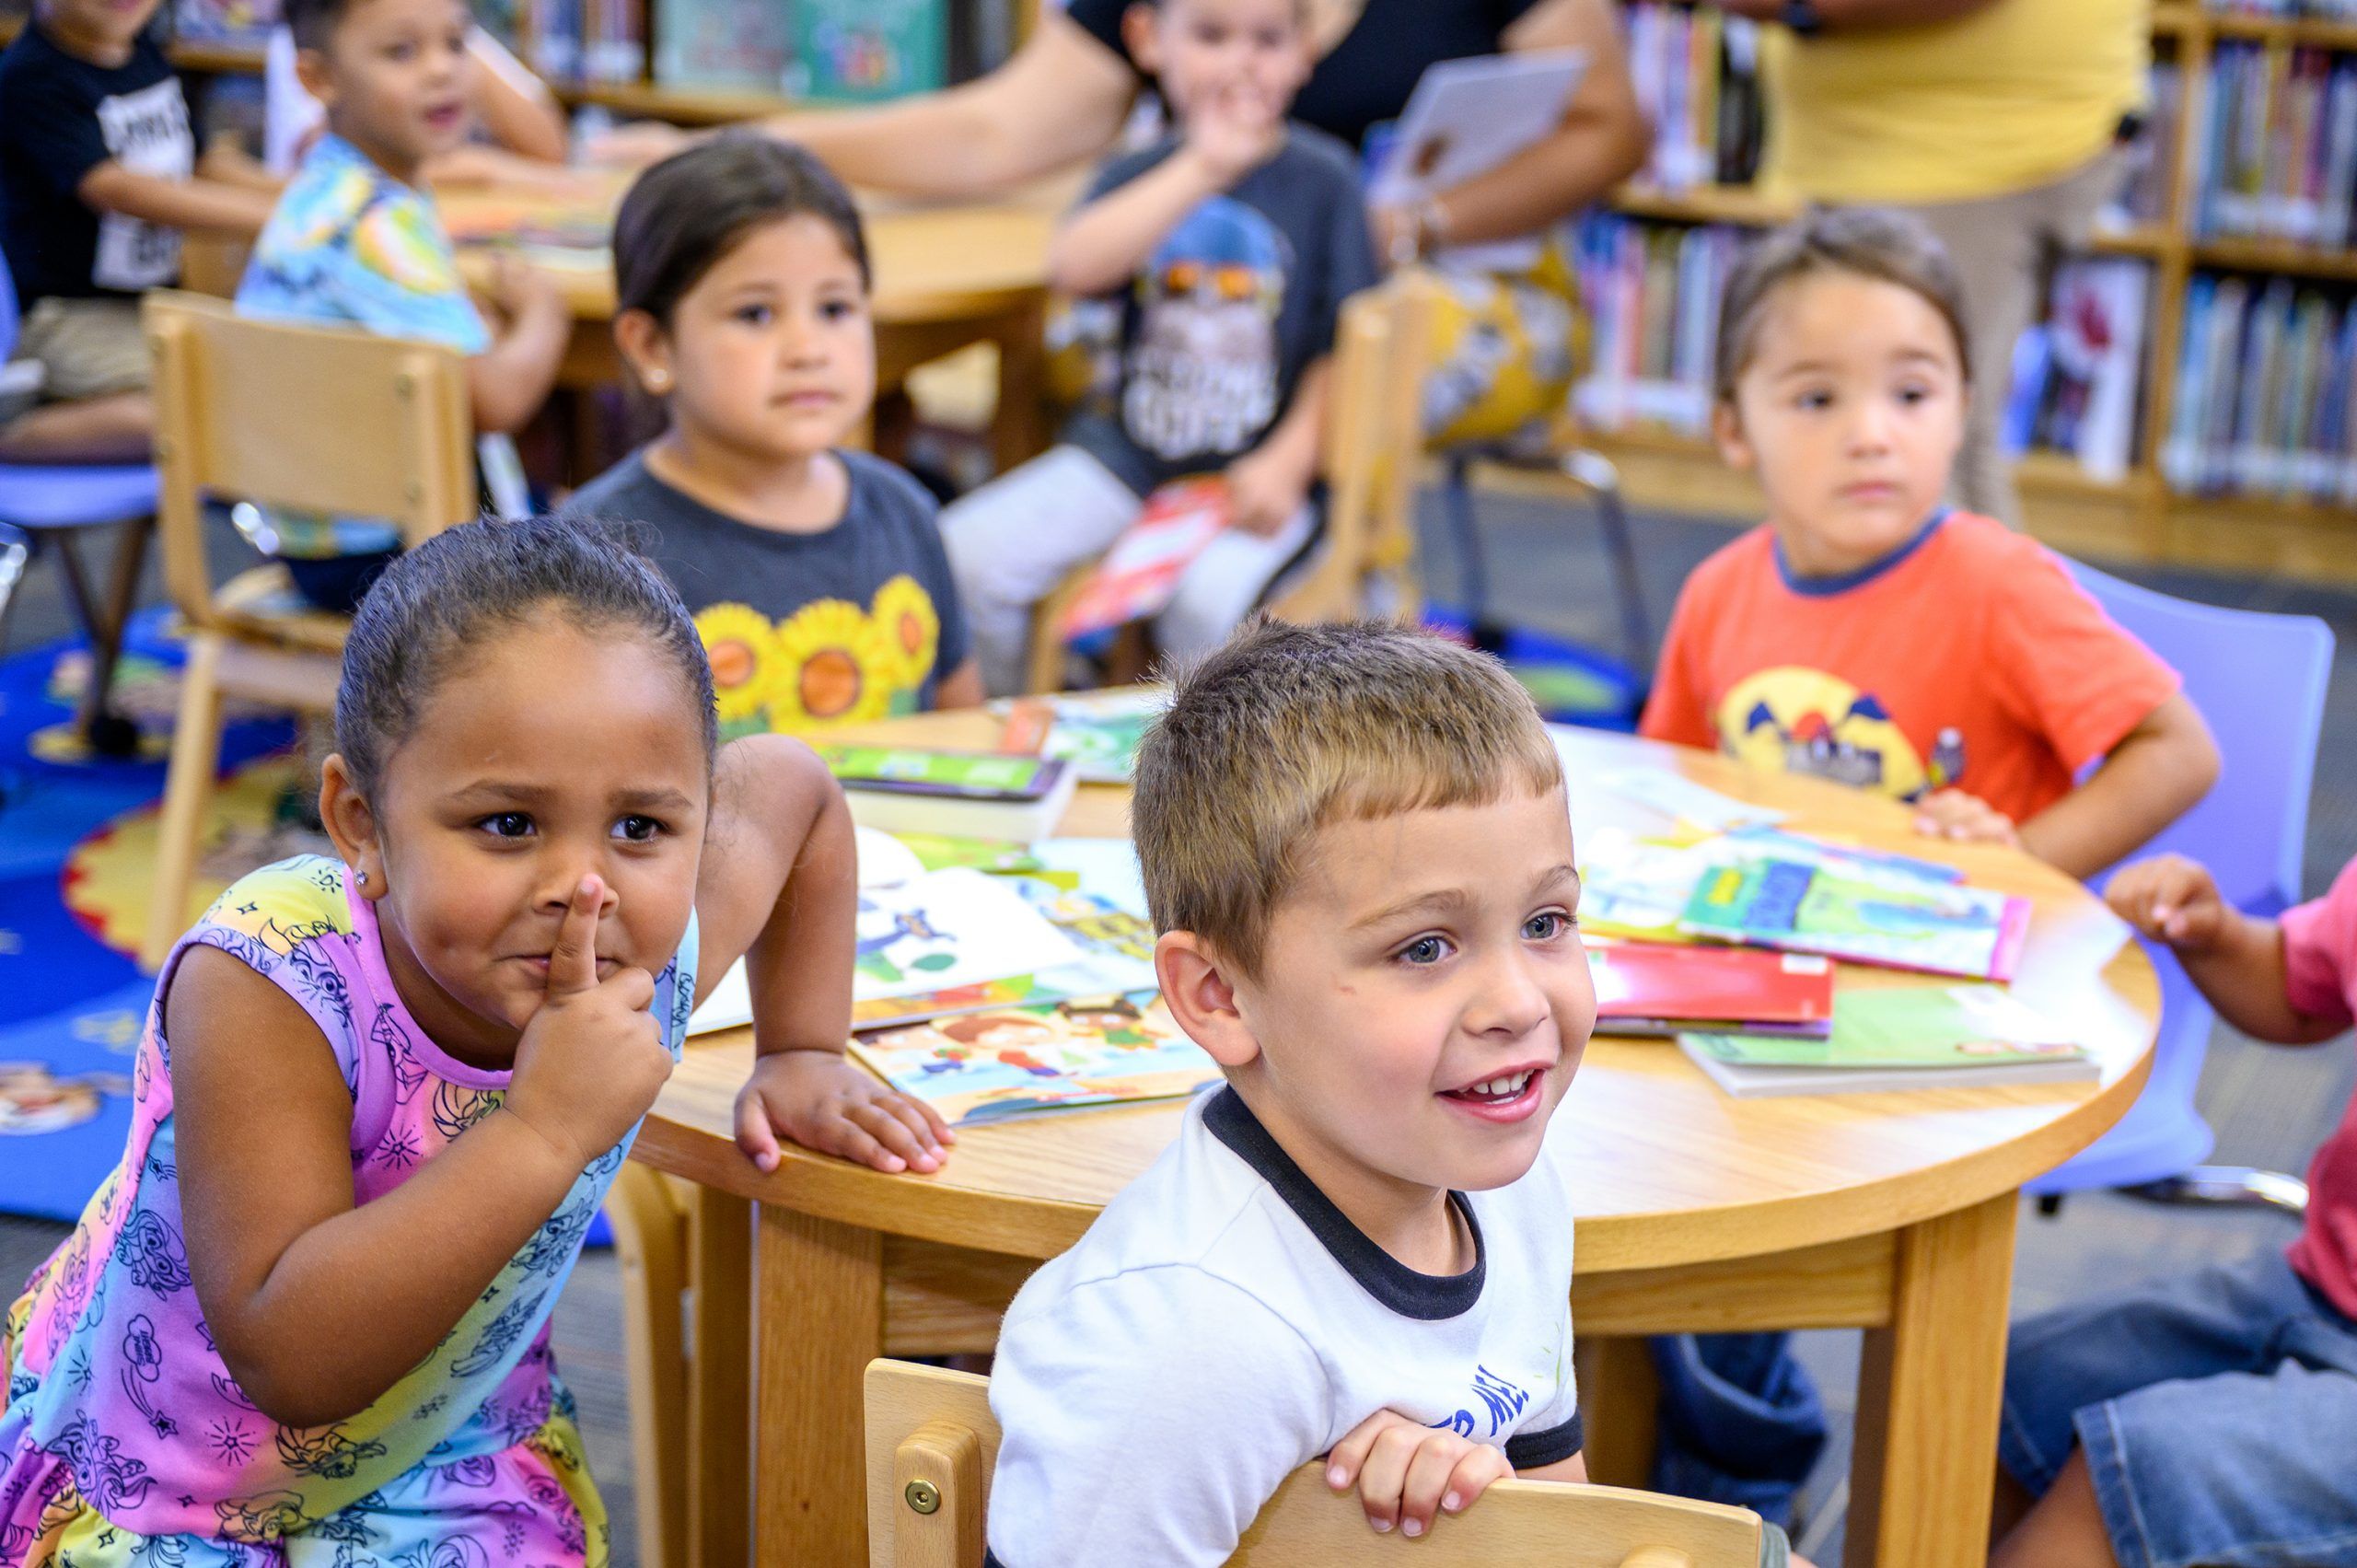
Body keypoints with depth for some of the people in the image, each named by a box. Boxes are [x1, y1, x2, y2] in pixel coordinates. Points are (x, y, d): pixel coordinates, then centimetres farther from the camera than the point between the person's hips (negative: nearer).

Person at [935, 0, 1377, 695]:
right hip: (1128, 452, 4)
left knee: (1205, 597, -33)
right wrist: (1200, 170, -22)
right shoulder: (1139, 175, 5)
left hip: (1259, 465, -3)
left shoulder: (1323, 179, -1)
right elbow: (1071, 266, -17)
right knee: (964, 554, -12)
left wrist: (1289, 463, -13)